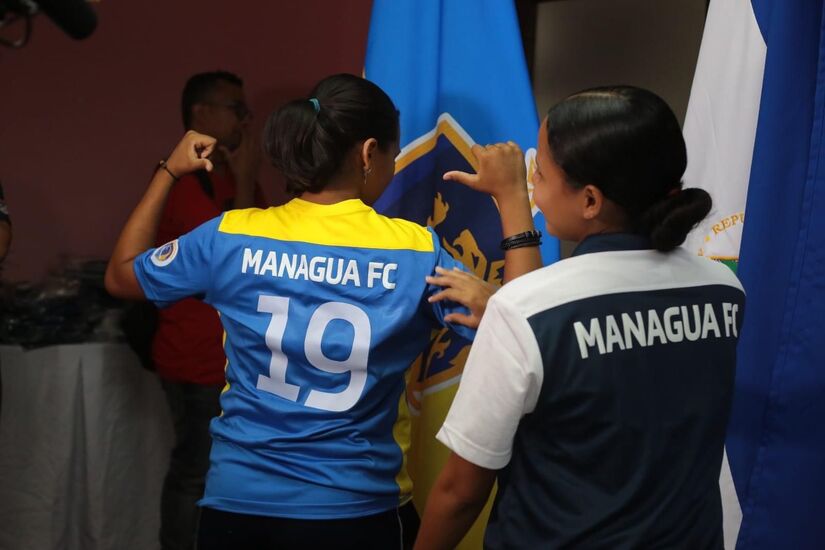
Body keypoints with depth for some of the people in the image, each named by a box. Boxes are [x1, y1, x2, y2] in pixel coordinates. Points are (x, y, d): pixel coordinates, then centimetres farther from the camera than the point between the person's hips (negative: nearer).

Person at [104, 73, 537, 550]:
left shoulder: (231, 236, -6)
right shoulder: (414, 250, -11)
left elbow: (120, 276, 9)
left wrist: (168, 172, 18)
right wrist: (513, 197, -3)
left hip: (237, 502, 2)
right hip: (354, 509, -2)